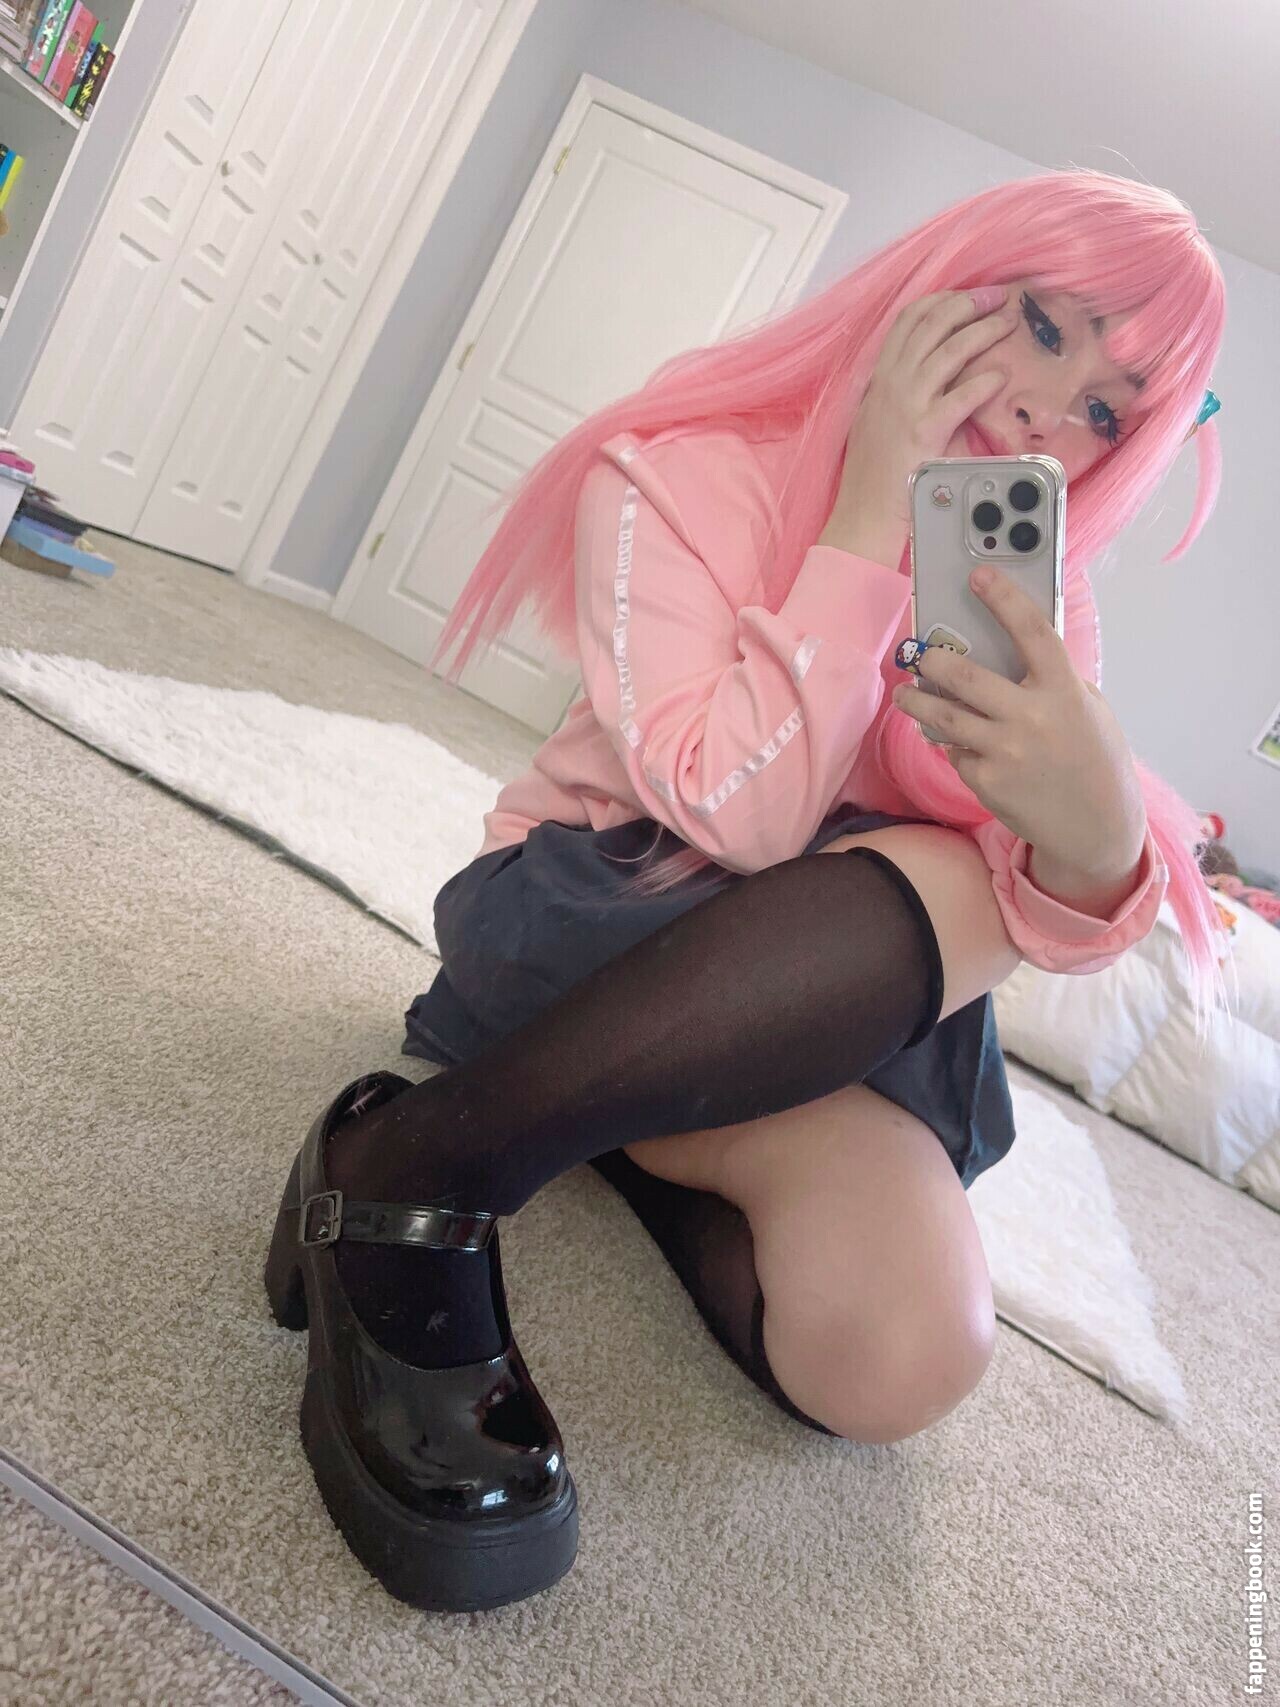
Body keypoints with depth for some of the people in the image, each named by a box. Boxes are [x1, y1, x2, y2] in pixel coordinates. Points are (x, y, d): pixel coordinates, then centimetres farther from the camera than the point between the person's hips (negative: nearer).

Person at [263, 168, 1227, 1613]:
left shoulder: (1030, 590, 2)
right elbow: (736, 818, -25)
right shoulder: (692, 472, -11)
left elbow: (1059, 929, -11)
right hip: (579, 935, -3)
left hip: (811, 1010, 4)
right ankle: (406, 1181, -23)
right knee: (957, 879, -31)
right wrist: (866, 519, -23)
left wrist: (1100, 834, -34)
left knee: (901, 1358, -25)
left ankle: (641, 1140, 2)